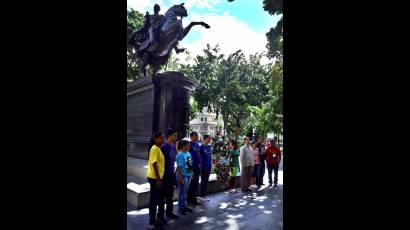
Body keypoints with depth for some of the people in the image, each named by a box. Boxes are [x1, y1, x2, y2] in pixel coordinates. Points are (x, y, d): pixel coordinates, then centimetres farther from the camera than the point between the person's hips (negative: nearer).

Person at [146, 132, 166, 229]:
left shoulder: (158, 148, 12)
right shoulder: (155, 149, -18)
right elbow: (154, 164, -22)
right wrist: (158, 179, -22)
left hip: (158, 177, 10)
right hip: (154, 178, -10)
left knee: (159, 198, 18)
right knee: (154, 200, 1)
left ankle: (159, 217, 32)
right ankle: (152, 221, 13)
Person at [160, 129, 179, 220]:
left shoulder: (174, 146, 8)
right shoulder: (164, 146, -17)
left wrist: (173, 171, 16)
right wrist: (162, 174, -17)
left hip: (171, 173, 8)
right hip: (165, 174, -8)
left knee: (170, 195, 18)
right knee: (164, 194, 2)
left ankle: (169, 212, 31)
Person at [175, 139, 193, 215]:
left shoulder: (188, 153, 7)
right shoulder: (180, 155, -18)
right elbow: (179, 167, -20)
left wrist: (191, 173, 16)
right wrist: (181, 177, -21)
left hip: (189, 175, 8)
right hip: (183, 175, -8)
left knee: (185, 192, 19)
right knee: (181, 192, 5)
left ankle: (184, 206, 32)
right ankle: (180, 208, 18)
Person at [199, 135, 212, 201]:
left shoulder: (209, 147, 10)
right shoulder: (201, 147, -10)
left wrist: (211, 164, 13)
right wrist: (201, 164, -12)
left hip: (209, 166, 6)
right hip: (203, 166, -6)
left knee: (206, 181, 12)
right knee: (203, 181, 1)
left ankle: (204, 195, 22)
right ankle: (201, 195, 12)